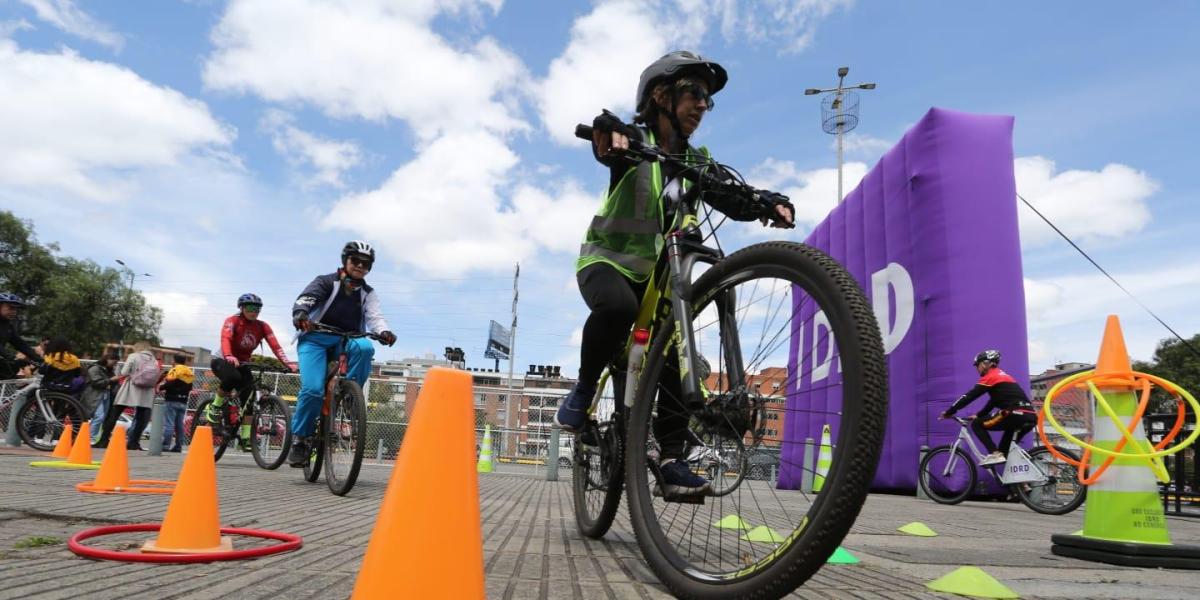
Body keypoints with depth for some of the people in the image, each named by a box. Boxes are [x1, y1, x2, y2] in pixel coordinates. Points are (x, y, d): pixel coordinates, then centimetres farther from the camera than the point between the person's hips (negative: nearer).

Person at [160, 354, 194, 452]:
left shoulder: (175, 370, -7)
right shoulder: (190, 373, 15)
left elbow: (170, 384, -17)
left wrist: (161, 387, -3)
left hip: (172, 401, -7)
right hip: (183, 402, 7)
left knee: (168, 424, -8)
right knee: (179, 424, 8)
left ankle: (165, 445, -11)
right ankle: (178, 446, 7)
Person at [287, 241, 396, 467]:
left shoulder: (368, 293, 13)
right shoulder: (326, 282, 5)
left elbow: (374, 316, -3)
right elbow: (306, 298, -12)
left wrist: (383, 332, -27)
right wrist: (300, 314, -37)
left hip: (346, 342, 2)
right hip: (315, 339, -2)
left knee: (365, 347, -33)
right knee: (313, 389, -22)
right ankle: (299, 439, -4)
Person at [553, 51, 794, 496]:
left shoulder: (697, 162, 6)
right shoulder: (637, 139, -8)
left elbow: (734, 202, -8)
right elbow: (607, 145, -32)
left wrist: (770, 204, -30)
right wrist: (607, 132, -57)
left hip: (655, 273, 5)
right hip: (607, 260, -5)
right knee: (617, 306, -38)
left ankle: (672, 460, -9)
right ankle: (584, 389, -13)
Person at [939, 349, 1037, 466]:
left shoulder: (990, 377, 1)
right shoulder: (1003, 376, 28)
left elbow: (969, 396, -1)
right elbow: (993, 401, 32)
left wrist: (948, 412, 4)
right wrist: (978, 415, 29)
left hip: (1016, 415, -9)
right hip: (1031, 417, 9)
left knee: (976, 424, 3)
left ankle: (995, 454, -10)